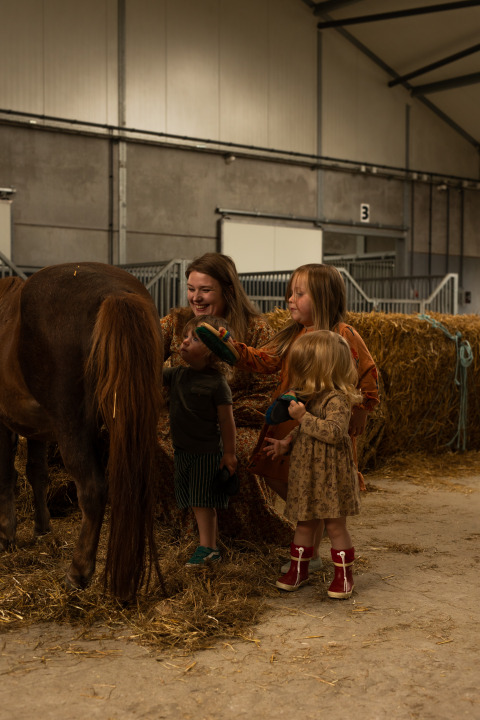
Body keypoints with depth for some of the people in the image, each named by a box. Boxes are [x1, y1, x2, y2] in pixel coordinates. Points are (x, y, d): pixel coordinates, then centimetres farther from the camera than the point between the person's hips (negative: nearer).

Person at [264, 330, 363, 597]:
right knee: (304, 523, 16)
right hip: (305, 471, 8)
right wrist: (286, 444, 11)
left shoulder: (337, 399, -18)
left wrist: (303, 417, -26)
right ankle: (298, 569, 28)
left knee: (335, 525, 3)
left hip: (330, 473, -8)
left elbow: (334, 432, -31)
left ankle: (344, 574, 17)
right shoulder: (308, 397, 11)